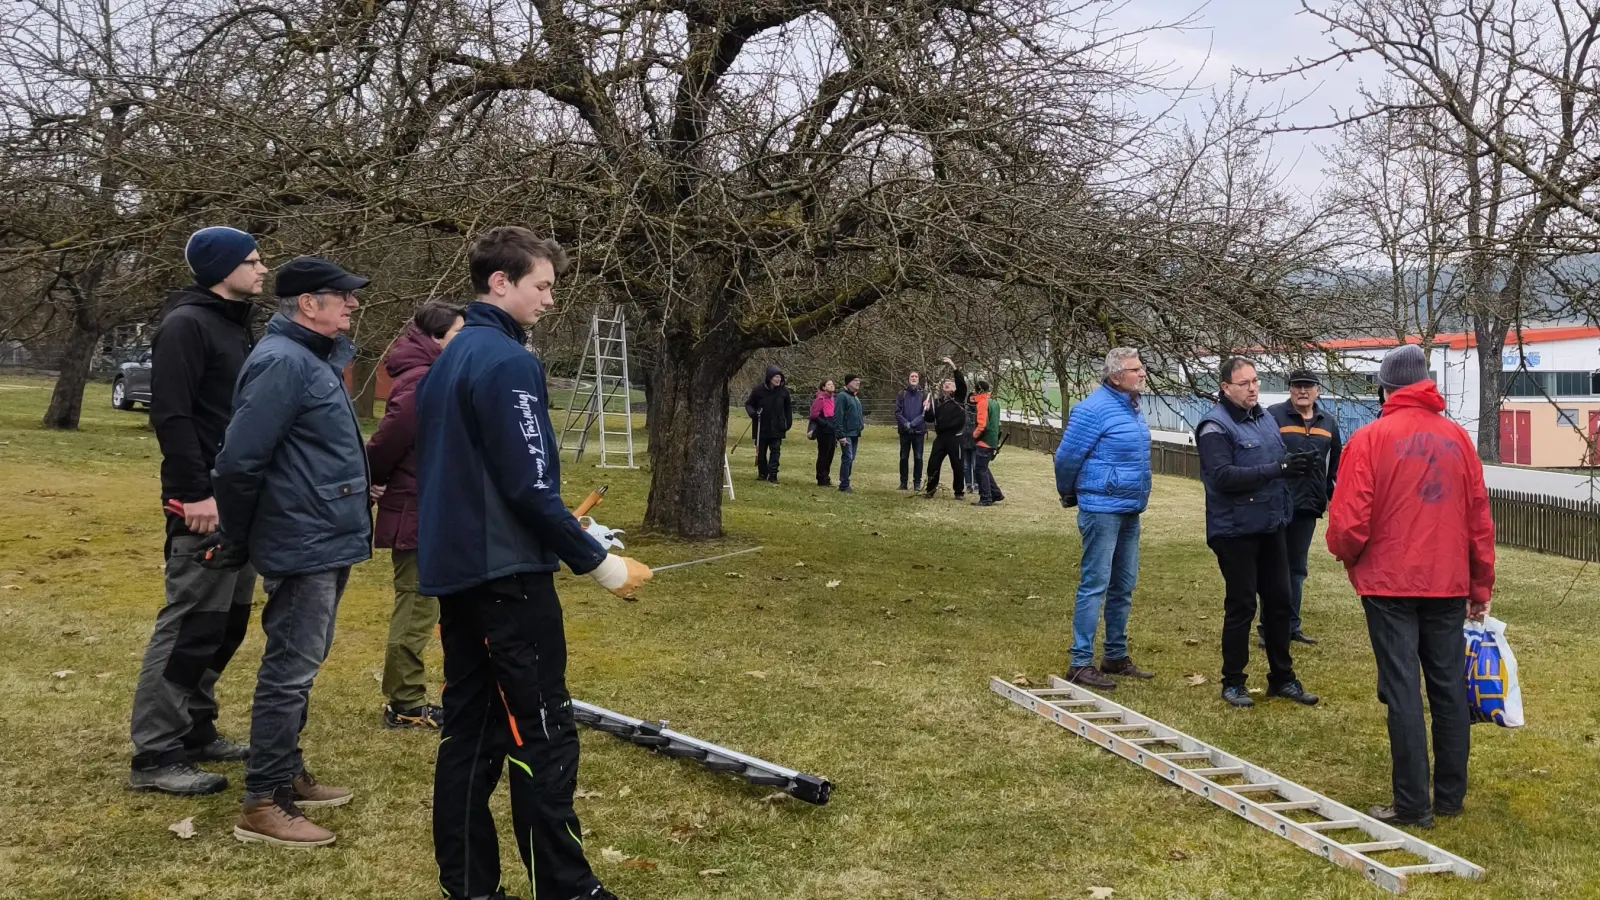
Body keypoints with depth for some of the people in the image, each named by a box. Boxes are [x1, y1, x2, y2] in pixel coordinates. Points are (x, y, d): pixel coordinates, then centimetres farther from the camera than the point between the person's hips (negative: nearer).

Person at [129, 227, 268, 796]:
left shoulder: (236, 326, 17)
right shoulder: (186, 324, -11)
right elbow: (170, 415, -19)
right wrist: (195, 492, -22)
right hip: (206, 503, -9)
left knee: (227, 622, 13)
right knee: (190, 623, -7)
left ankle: (195, 730, 24)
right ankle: (155, 755, -1)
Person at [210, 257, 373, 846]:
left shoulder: (316, 357, 14)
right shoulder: (283, 361, -18)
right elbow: (239, 460, -22)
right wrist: (237, 542, -11)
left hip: (325, 543, 10)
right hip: (303, 546, -10)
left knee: (299, 666, 18)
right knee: (289, 672, -4)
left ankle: (288, 776, 30)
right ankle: (262, 805, 3)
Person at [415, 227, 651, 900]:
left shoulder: (448, 359, 14)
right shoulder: (509, 361, -15)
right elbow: (529, 486, -21)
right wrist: (598, 562, -13)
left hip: (456, 569, 9)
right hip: (507, 575, -9)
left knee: (471, 732, 11)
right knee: (544, 738, -3)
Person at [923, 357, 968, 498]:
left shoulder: (959, 398, 2)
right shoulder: (937, 401, 12)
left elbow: (961, 383, -15)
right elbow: (930, 419, 9)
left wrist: (954, 367, -23)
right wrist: (928, 410, -11)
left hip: (956, 437, -3)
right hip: (941, 437, 3)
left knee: (957, 465, 3)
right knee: (933, 463, 3)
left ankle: (959, 491, 15)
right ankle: (931, 490, 16)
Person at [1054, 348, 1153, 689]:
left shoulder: (1132, 406, 11)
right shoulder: (1095, 409, -16)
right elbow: (1066, 457, -12)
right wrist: (1069, 495, 3)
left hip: (1130, 511, 9)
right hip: (1102, 509, -9)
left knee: (1124, 586, 14)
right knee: (1095, 585, -7)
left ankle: (1116, 657, 24)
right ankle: (1081, 663, -2)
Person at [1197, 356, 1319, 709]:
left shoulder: (1265, 418, 11)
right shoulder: (1216, 426, -14)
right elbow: (1223, 476, -25)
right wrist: (1276, 469, -29)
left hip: (1271, 527, 7)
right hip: (1235, 531, -7)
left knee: (1279, 601, 12)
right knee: (1241, 606, 0)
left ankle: (1282, 678, 24)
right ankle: (1233, 682, 13)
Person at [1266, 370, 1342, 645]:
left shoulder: (1329, 422, 11)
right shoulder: (1273, 416, -6)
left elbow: (1335, 465, 17)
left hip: (1308, 507, 5)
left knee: (1297, 568, 13)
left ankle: (1292, 626, 23)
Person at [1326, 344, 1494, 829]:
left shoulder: (1370, 439, -9)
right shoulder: (1457, 438, 4)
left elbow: (1348, 521, -13)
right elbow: (1480, 517, 7)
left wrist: (1349, 557, 9)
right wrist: (1481, 587, 16)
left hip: (1391, 586, -4)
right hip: (1449, 586, 4)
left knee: (1403, 692, 0)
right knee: (1449, 690, 12)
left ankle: (1413, 804, 3)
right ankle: (1450, 796, 21)